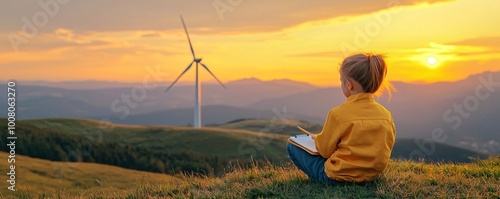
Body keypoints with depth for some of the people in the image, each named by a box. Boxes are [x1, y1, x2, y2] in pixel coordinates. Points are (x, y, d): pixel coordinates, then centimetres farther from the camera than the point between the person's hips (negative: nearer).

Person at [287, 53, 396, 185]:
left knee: (292, 146, 7)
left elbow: (325, 150, -10)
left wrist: (317, 138, 14)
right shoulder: (385, 114, -6)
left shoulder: (338, 114, -19)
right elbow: (387, 146, 7)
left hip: (338, 177, -6)